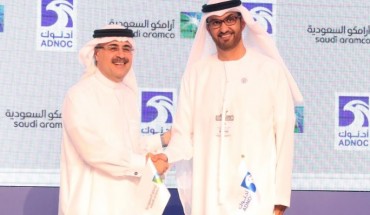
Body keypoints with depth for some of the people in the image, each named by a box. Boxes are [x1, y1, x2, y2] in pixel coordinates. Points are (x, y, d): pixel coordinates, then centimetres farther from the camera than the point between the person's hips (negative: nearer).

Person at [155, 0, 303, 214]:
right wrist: (167, 156, -15)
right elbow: (184, 132, 7)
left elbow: (284, 135, 0)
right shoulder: (197, 72, 9)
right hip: (208, 197, 3)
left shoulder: (270, 70, 1)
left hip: (256, 195, -2)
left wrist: (280, 198, -4)